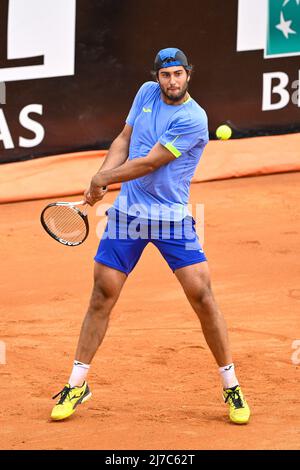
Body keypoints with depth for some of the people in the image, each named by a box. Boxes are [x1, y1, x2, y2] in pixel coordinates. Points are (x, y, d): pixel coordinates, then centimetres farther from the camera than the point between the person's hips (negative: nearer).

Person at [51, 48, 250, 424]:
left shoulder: (193, 120, -17)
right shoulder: (147, 94, 4)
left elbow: (149, 163, -17)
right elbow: (124, 141, 13)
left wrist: (103, 178, -7)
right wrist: (101, 180, -2)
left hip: (173, 217, -5)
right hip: (127, 212, 5)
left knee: (202, 296, -10)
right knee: (102, 296, 4)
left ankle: (231, 387, 3)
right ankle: (77, 384, 15)